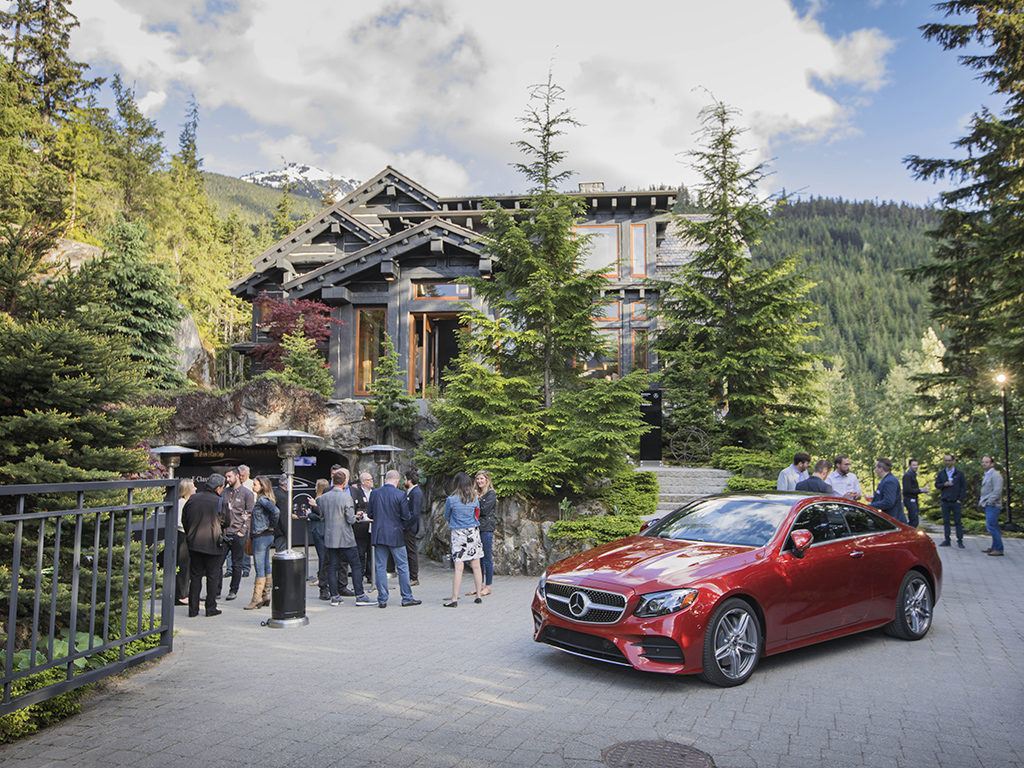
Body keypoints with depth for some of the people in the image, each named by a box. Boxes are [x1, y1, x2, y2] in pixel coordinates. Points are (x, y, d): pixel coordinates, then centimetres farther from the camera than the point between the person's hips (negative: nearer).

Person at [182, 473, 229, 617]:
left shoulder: (192, 499, 1)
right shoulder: (219, 502, -11)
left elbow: (184, 518, 8)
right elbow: (226, 522, -2)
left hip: (194, 544, 4)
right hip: (213, 545, -4)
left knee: (195, 576, 13)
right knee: (213, 577, 8)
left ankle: (193, 608, 14)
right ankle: (211, 608, 10)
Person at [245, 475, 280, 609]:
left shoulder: (262, 500, -16)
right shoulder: (264, 499, 12)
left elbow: (276, 511, -29)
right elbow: (276, 511, 19)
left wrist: (272, 524, -15)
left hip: (261, 537, -10)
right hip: (268, 536, 10)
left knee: (260, 569, -4)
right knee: (266, 567, 12)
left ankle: (257, 598, 0)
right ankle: (266, 596, 17)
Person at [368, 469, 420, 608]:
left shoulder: (374, 493, 0)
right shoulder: (400, 495, -10)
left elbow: (369, 513, 5)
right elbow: (405, 516, -9)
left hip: (378, 535, 3)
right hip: (395, 535, -3)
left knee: (380, 568, 7)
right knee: (402, 567, 6)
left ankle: (382, 599, 8)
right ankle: (407, 598, 10)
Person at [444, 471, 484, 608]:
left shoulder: (451, 500, -8)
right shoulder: (474, 499, 0)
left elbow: (446, 517, 7)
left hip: (458, 534, -3)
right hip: (473, 532, 3)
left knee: (458, 567, -5)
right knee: (476, 566, 9)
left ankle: (454, 599, -3)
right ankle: (479, 595, 17)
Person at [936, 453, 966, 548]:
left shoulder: (959, 473, 0)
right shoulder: (941, 473, 8)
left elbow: (964, 487, 1)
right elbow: (936, 484, 11)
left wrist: (960, 499, -7)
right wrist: (944, 484, -11)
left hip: (956, 502, -3)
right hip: (945, 501, 3)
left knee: (958, 522, 0)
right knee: (946, 522, 6)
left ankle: (960, 541, 6)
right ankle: (946, 540, 12)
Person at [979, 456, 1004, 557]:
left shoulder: (995, 475, -11)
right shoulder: (986, 475, 20)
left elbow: (997, 491, -19)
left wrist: (988, 502, -18)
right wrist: (982, 502, 15)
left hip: (992, 506, -10)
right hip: (987, 506, 10)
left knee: (991, 527, -13)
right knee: (994, 527, 13)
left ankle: (999, 549, -10)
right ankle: (994, 548, 17)